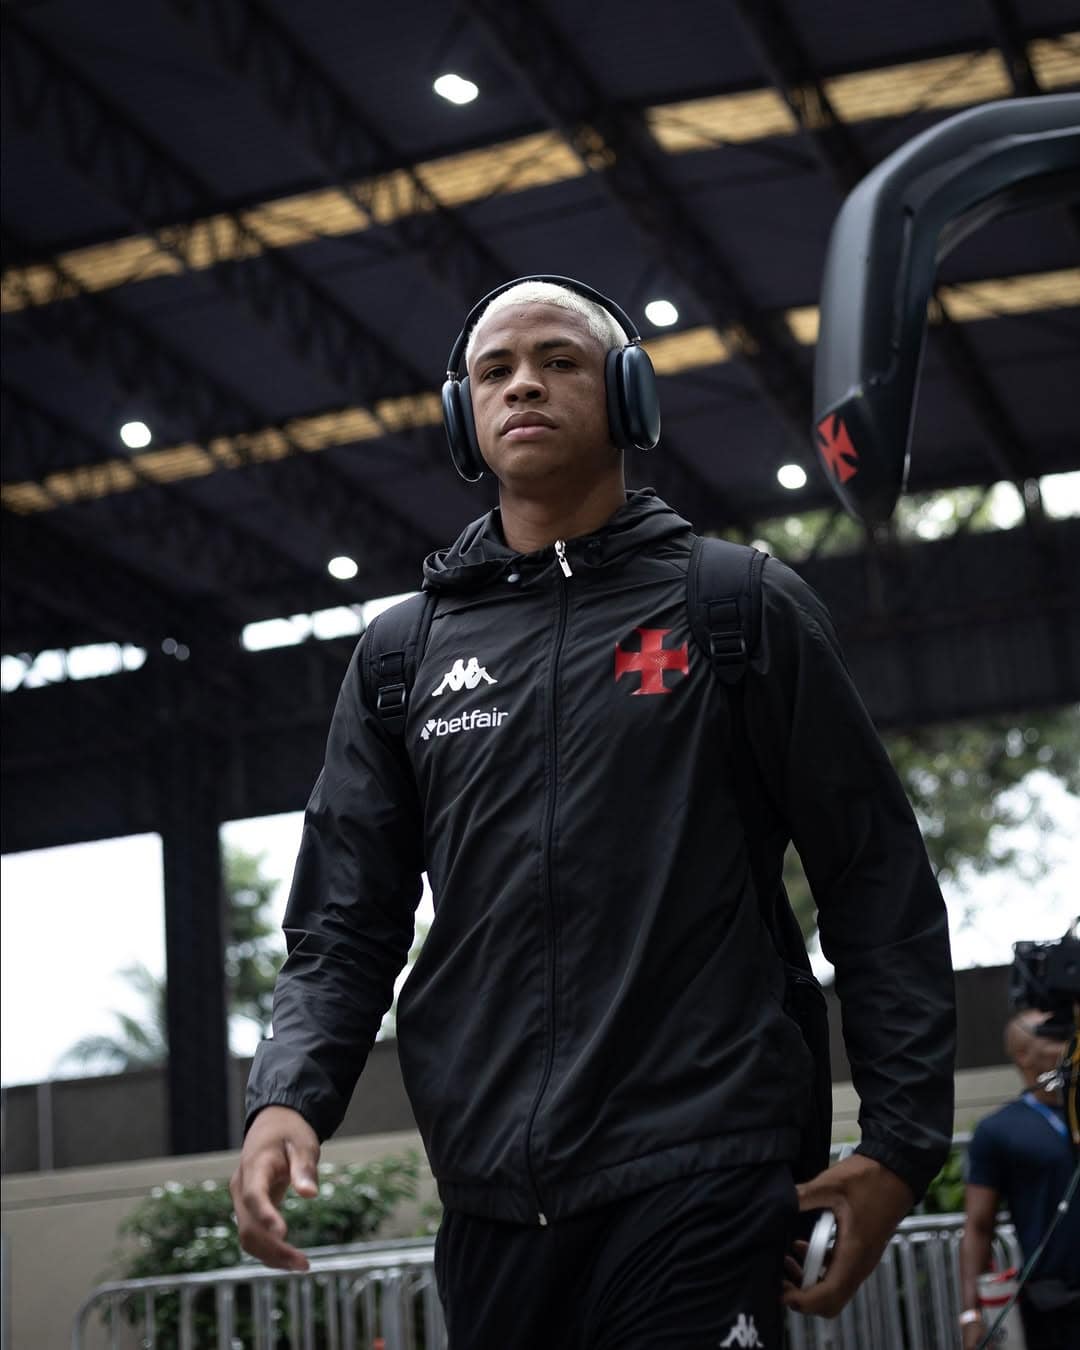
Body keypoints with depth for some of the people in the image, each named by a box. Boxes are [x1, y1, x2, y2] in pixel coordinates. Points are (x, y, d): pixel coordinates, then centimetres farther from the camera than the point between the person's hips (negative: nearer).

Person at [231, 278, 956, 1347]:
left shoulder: (746, 608, 5)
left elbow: (879, 887, 4)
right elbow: (345, 925, 12)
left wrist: (902, 1140, -2)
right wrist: (288, 1097, -7)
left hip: (699, 1188, -3)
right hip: (489, 1209, 4)